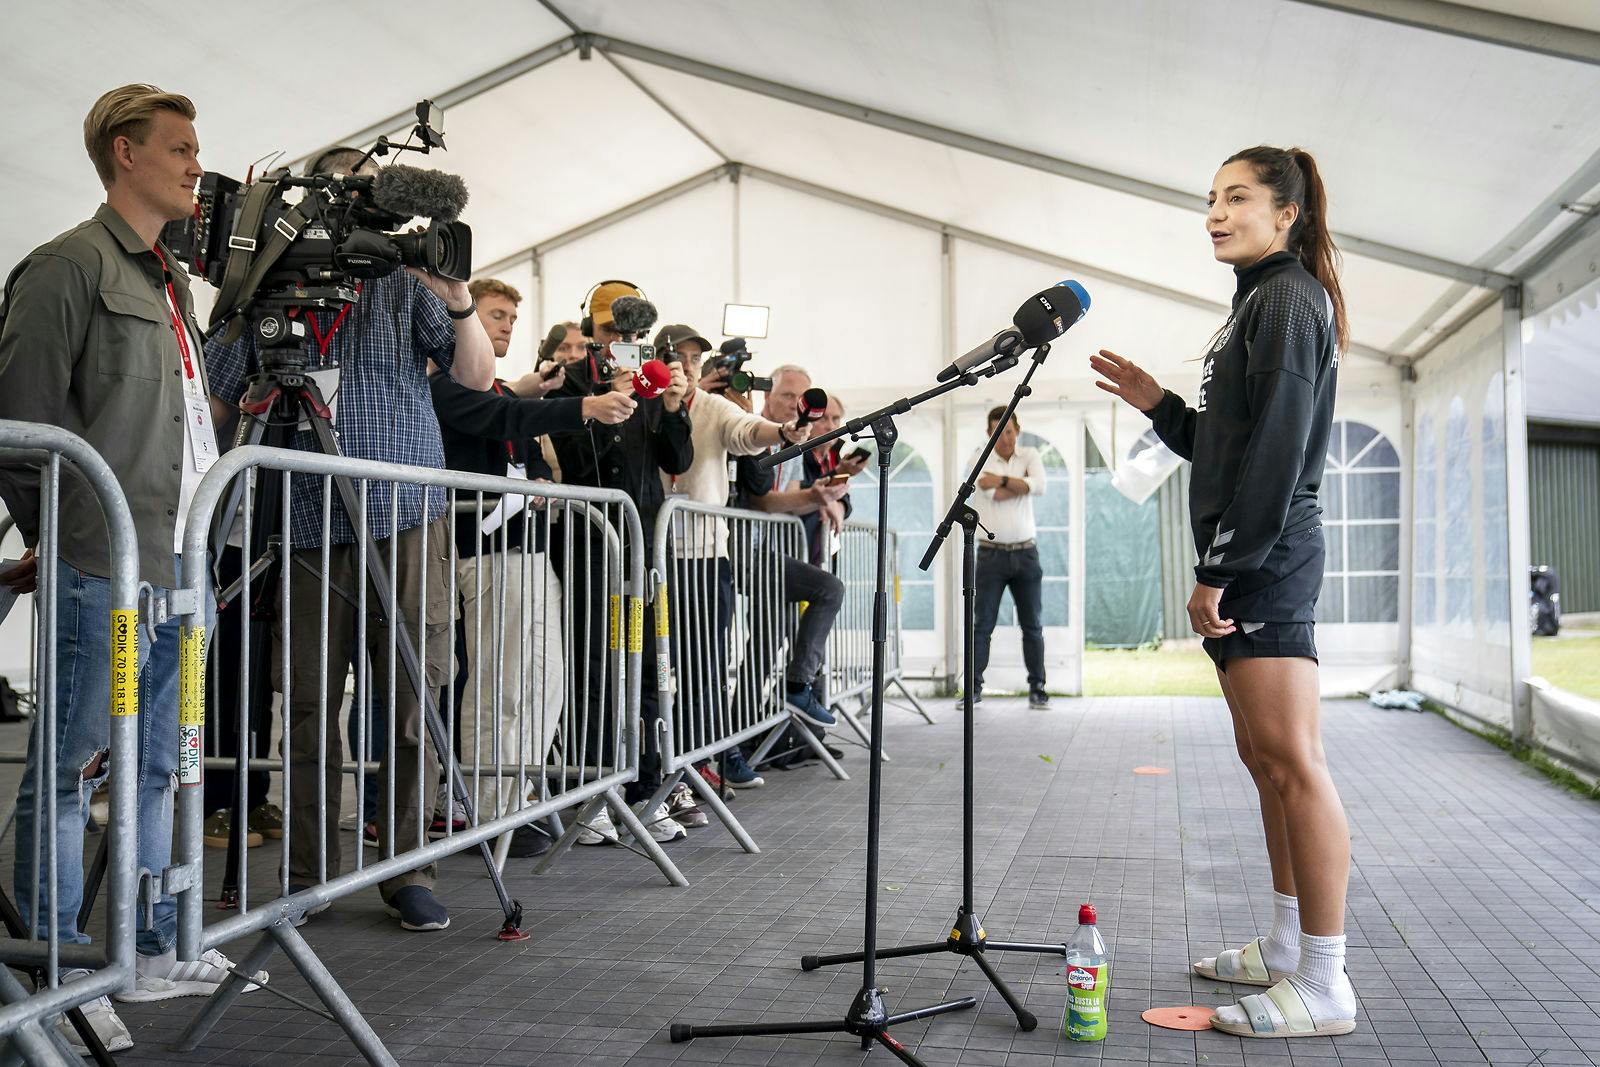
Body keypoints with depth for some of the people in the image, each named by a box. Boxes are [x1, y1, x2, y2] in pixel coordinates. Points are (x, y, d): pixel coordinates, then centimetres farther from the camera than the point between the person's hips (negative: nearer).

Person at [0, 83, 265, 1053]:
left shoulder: (175, 282, 21)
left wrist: (207, 526, 15)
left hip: (184, 563, 8)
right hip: (104, 567, -8)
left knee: (161, 765, 14)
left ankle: (160, 952, 25)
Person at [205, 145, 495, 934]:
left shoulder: (405, 284, 9)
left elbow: (478, 377, 1)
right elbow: (211, 397, 12)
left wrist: (460, 303, -15)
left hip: (405, 521, 0)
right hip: (310, 528, 1)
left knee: (411, 704, 0)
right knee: (310, 708, 5)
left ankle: (409, 871, 9)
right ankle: (307, 876, 15)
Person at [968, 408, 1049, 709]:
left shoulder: (1030, 455, 7)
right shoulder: (979, 459, 1)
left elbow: (1039, 485, -12)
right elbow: (992, 495, -15)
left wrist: (1003, 480, -14)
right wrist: (1023, 484, -7)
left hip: (1026, 554, 2)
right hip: (991, 554, -2)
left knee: (1033, 624, 5)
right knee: (982, 624, -1)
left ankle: (1037, 688, 12)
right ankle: (974, 688, 5)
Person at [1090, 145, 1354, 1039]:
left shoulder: (1288, 299, -8)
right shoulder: (1260, 304, 23)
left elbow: (1276, 451, -18)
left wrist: (1220, 569, -20)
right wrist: (1157, 403, 13)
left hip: (1267, 561, -11)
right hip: (1247, 563, 11)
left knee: (1292, 763, -9)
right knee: (1267, 758, 12)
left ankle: (1324, 986, -4)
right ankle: (1288, 949, 21)